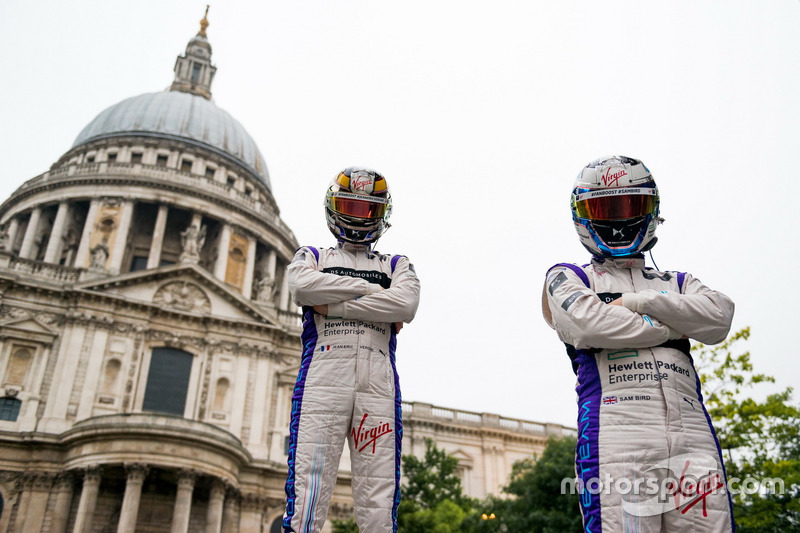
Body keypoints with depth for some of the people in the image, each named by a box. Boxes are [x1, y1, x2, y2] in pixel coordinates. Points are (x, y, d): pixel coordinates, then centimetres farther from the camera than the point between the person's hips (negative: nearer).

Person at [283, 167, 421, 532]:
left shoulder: (396, 265, 24)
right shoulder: (313, 256, 24)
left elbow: (406, 306, 0)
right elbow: (302, 286, -2)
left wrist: (332, 305, -3)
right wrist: (372, 289, 0)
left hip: (378, 383, 1)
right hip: (322, 376, -1)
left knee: (379, 502, -4)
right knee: (308, 491, -11)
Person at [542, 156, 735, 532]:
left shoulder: (678, 284, 28)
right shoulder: (568, 277, 17)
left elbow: (719, 317, 6)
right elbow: (587, 323, -5)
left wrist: (639, 302, -1)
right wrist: (671, 328, 5)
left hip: (693, 436, 4)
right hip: (617, 435, -3)